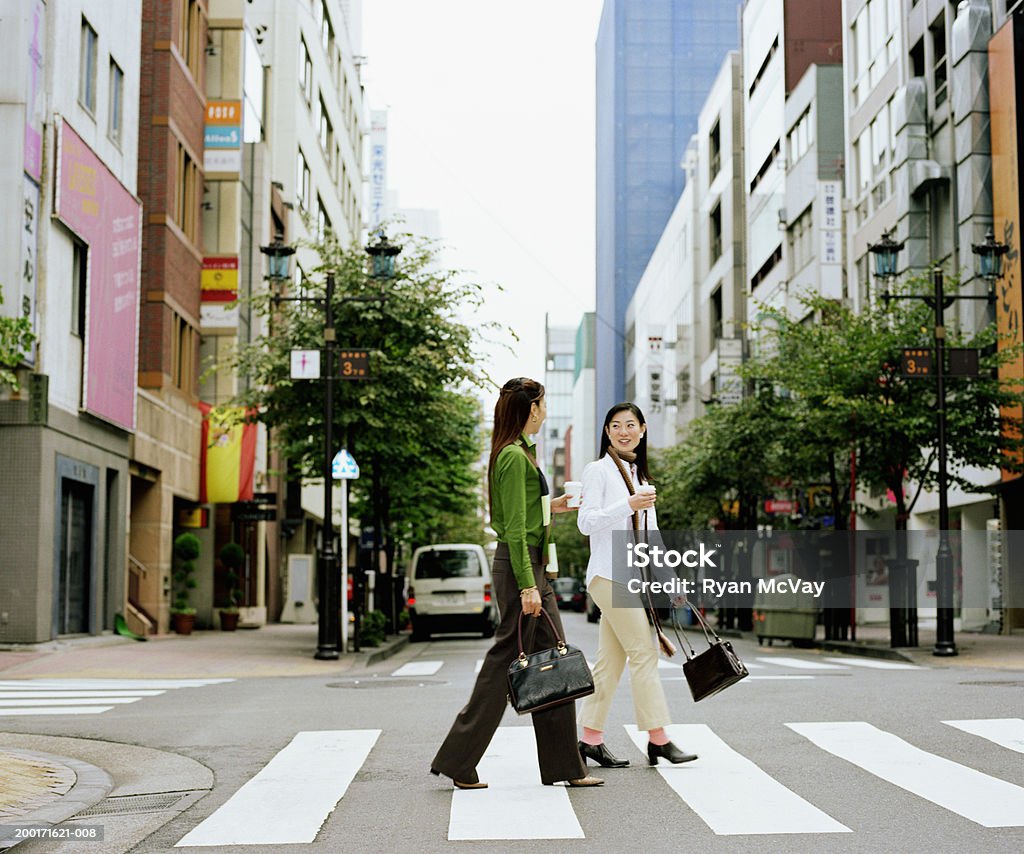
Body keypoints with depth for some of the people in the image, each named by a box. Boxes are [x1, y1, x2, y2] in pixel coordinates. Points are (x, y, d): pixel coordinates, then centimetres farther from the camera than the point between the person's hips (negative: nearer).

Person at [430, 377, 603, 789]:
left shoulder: (519, 452, 16)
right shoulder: (514, 455, -15)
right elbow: (514, 527, -19)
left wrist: (548, 507, 23)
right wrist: (527, 586, -21)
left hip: (531, 565, 10)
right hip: (518, 566, -10)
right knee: (506, 661, -4)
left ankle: (565, 766, 15)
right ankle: (458, 762, 5)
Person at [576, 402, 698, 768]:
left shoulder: (638, 474, 19)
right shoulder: (598, 470, -4)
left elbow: (649, 534, 22)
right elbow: (586, 522, -12)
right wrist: (628, 505, -22)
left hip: (632, 576, 8)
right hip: (610, 575, -8)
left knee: (611, 660, 7)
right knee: (644, 653, -9)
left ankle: (591, 738, 11)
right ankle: (658, 739, -5)